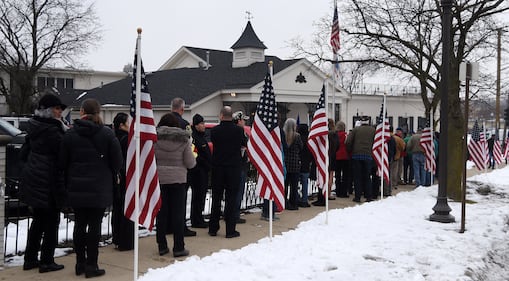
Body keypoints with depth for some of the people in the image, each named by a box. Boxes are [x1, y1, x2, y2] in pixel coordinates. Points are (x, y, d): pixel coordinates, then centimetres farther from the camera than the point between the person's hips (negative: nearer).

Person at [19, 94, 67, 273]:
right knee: (51, 221, 1)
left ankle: (30, 259, 24)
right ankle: (46, 262, 7)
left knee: (39, 219, 18)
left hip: (33, 181, 9)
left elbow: (24, 153, 17)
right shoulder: (51, 130, -19)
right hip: (48, 183, -9)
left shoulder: (34, 128, 10)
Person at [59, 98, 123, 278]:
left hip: (76, 187, 3)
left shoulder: (70, 134, -1)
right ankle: (91, 265, 5)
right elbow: (117, 161, -5)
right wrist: (110, 176, 14)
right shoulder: (107, 133, -6)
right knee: (95, 225, 2)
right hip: (100, 188, -2)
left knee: (79, 224, 11)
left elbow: (63, 162, 2)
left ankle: (80, 263, 19)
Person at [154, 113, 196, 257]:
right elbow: (190, 163, -3)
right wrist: (193, 158, 18)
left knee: (161, 213, 9)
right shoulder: (183, 138, -3)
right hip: (178, 180, -1)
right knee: (178, 213, 5)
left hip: (159, 179, 1)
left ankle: (162, 246, 15)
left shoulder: (154, 136, -3)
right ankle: (179, 248, 7)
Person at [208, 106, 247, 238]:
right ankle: (230, 230, 3)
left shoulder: (215, 130, -6)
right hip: (233, 168, -1)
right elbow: (245, 144, 7)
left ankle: (213, 228, 16)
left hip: (217, 168, 2)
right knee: (231, 199, 2)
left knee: (216, 199, 11)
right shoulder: (238, 130, -8)